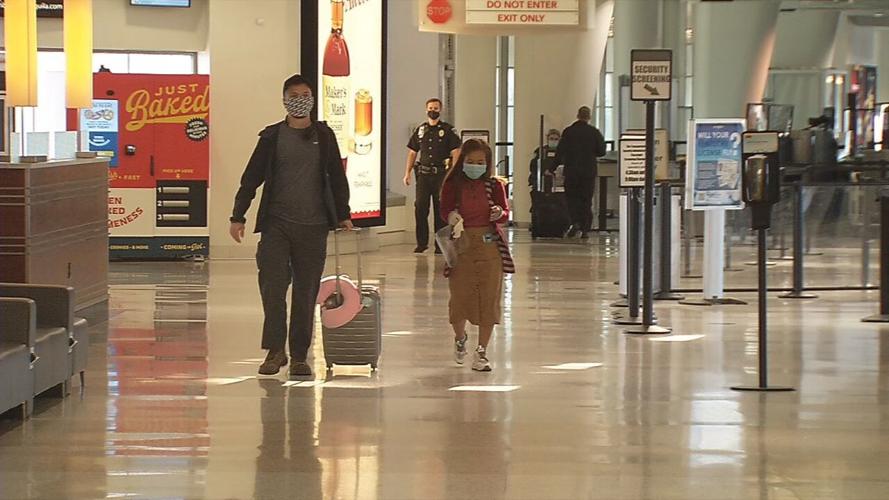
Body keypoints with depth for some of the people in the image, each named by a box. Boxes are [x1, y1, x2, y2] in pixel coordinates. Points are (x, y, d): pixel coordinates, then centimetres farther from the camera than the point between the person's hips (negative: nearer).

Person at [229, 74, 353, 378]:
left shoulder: (324, 136, 9)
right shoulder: (271, 137, 5)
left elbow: (337, 177, 13)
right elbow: (251, 178, 4)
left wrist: (343, 215, 8)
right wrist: (238, 216, -2)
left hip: (313, 227, 1)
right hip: (276, 224, -1)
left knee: (306, 293, 4)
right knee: (272, 286, -11)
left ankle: (299, 356, 10)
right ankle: (275, 351, 0)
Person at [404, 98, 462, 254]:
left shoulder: (448, 130, 2)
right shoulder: (420, 130, 13)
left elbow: (455, 153, -2)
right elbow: (412, 153, 17)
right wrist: (407, 173, 9)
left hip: (441, 175, -3)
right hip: (423, 174, 3)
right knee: (420, 208, -4)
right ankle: (422, 242, 5)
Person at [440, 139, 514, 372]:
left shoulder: (494, 186, 4)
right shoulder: (452, 185, 1)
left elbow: (505, 213, 0)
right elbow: (445, 211, -8)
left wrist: (500, 213, -23)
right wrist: (451, 217, -30)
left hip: (489, 246, 1)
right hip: (461, 245, -1)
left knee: (489, 298, -1)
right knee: (460, 297, 1)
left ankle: (481, 352, 9)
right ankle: (460, 338, 33)